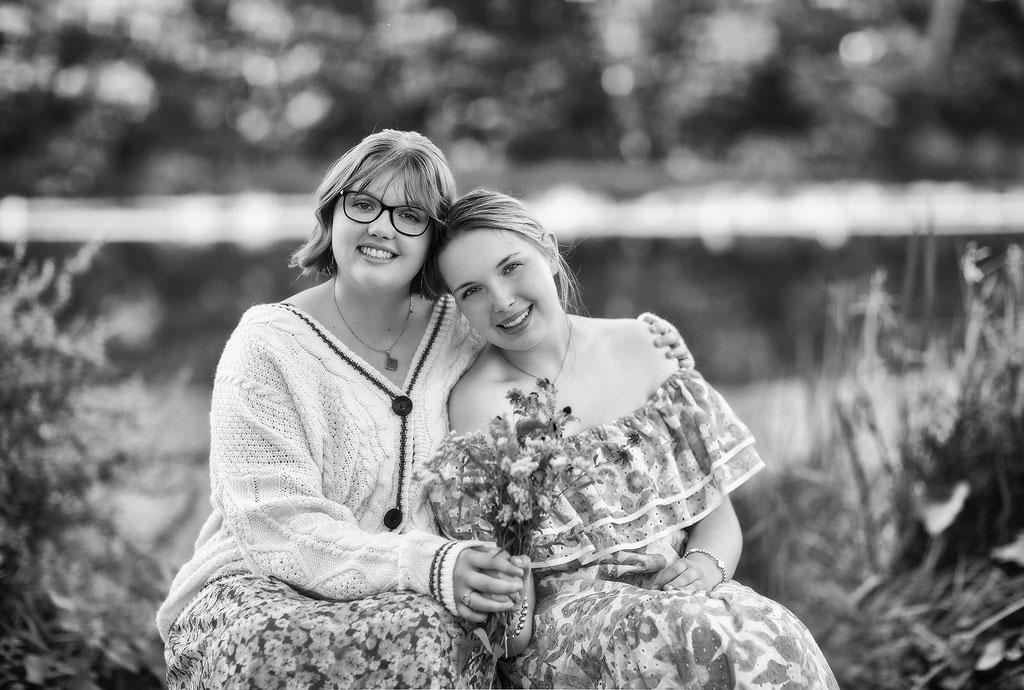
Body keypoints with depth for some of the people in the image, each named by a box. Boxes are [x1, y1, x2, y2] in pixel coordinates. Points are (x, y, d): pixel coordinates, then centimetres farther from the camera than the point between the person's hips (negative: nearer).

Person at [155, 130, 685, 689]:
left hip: (414, 604, 4)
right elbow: (276, 524, -16)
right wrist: (427, 568, -29)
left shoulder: (463, 333, 6)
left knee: (429, 638, -29)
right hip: (262, 594, -3)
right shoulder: (268, 345, -6)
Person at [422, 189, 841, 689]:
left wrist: (706, 561, -7)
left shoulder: (642, 345, 10)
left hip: (681, 592, 4)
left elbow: (719, 511, 12)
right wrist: (514, 624, -25)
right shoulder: (478, 402, -4)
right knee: (703, 644, -34)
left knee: (777, 642, -29)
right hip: (566, 613, -4)